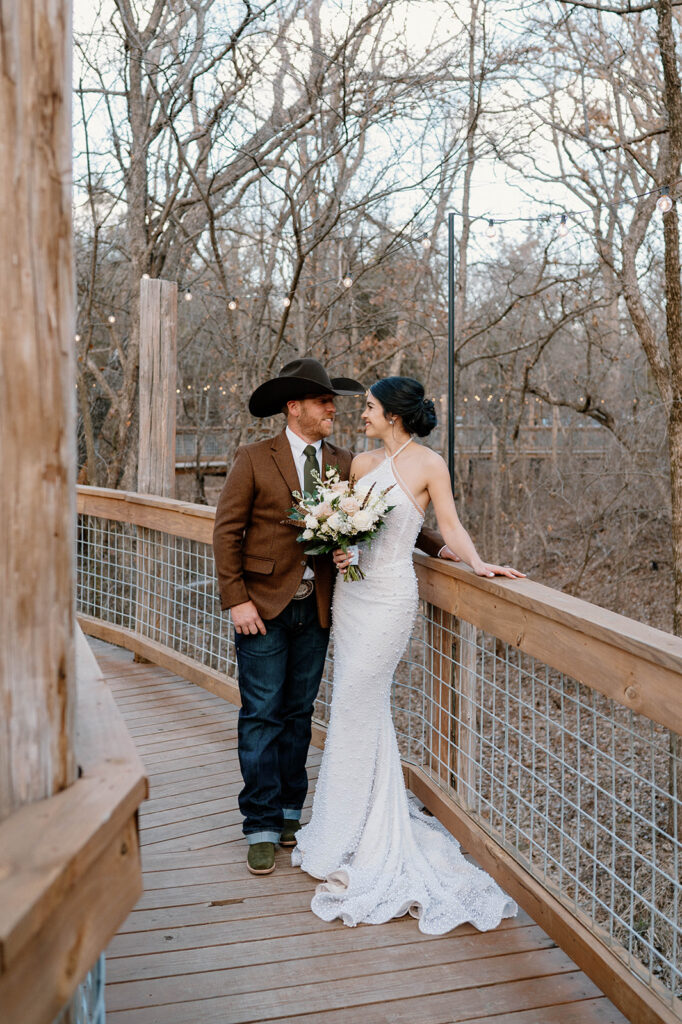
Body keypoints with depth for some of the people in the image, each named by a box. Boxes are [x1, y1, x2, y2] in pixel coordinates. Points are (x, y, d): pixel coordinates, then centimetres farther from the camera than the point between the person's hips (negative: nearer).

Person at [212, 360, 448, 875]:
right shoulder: (255, 459, -4)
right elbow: (227, 531, -5)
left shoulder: (343, 462, 6)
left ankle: (289, 812, 27)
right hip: (264, 608, -3)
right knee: (262, 716, 1)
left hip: (315, 611, 4)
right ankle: (262, 827, 12)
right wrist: (237, 600, -12)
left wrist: (439, 544, -4)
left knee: (298, 714, 13)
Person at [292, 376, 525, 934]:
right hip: (350, 590, 7)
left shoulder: (428, 463, -7)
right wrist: (337, 547, -2)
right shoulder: (362, 462, 11)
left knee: (354, 709, -3)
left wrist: (479, 563, -21)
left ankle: (348, 838, 12)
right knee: (367, 708, 13)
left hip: (388, 596, -7)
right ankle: (377, 823, 29)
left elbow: (451, 526, -6)